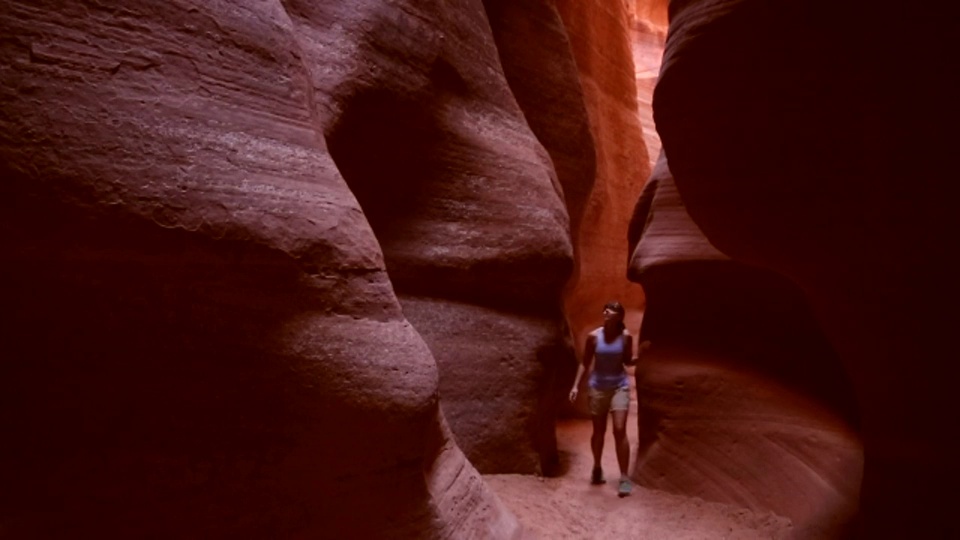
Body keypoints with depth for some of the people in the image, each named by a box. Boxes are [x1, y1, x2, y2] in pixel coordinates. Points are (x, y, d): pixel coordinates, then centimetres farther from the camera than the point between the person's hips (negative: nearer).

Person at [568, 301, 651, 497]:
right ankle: (597, 468, 34)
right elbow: (585, 363, 1)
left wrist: (641, 353, -14)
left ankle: (624, 478, -1)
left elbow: (628, 362, 5)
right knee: (598, 431, 10)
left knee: (620, 430, -10)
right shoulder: (594, 336, -7)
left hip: (619, 386, -1)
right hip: (598, 387, 1)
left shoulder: (626, 336, -6)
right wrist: (576, 385, -4)